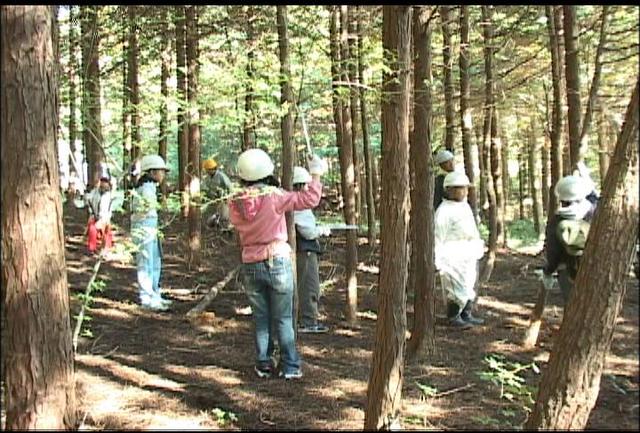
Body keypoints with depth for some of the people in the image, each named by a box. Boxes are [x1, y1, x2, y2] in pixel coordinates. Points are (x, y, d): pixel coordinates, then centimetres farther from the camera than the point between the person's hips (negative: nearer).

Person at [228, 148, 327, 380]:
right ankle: (290, 366, 10)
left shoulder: (235, 203, -5)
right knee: (283, 319, 6)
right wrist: (316, 175, 1)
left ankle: (263, 364, 18)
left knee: (260, 318, 14)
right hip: (278, 262, -3)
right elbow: (309, 199, -14)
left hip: (251, 266, 3)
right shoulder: (273, 196, -16)